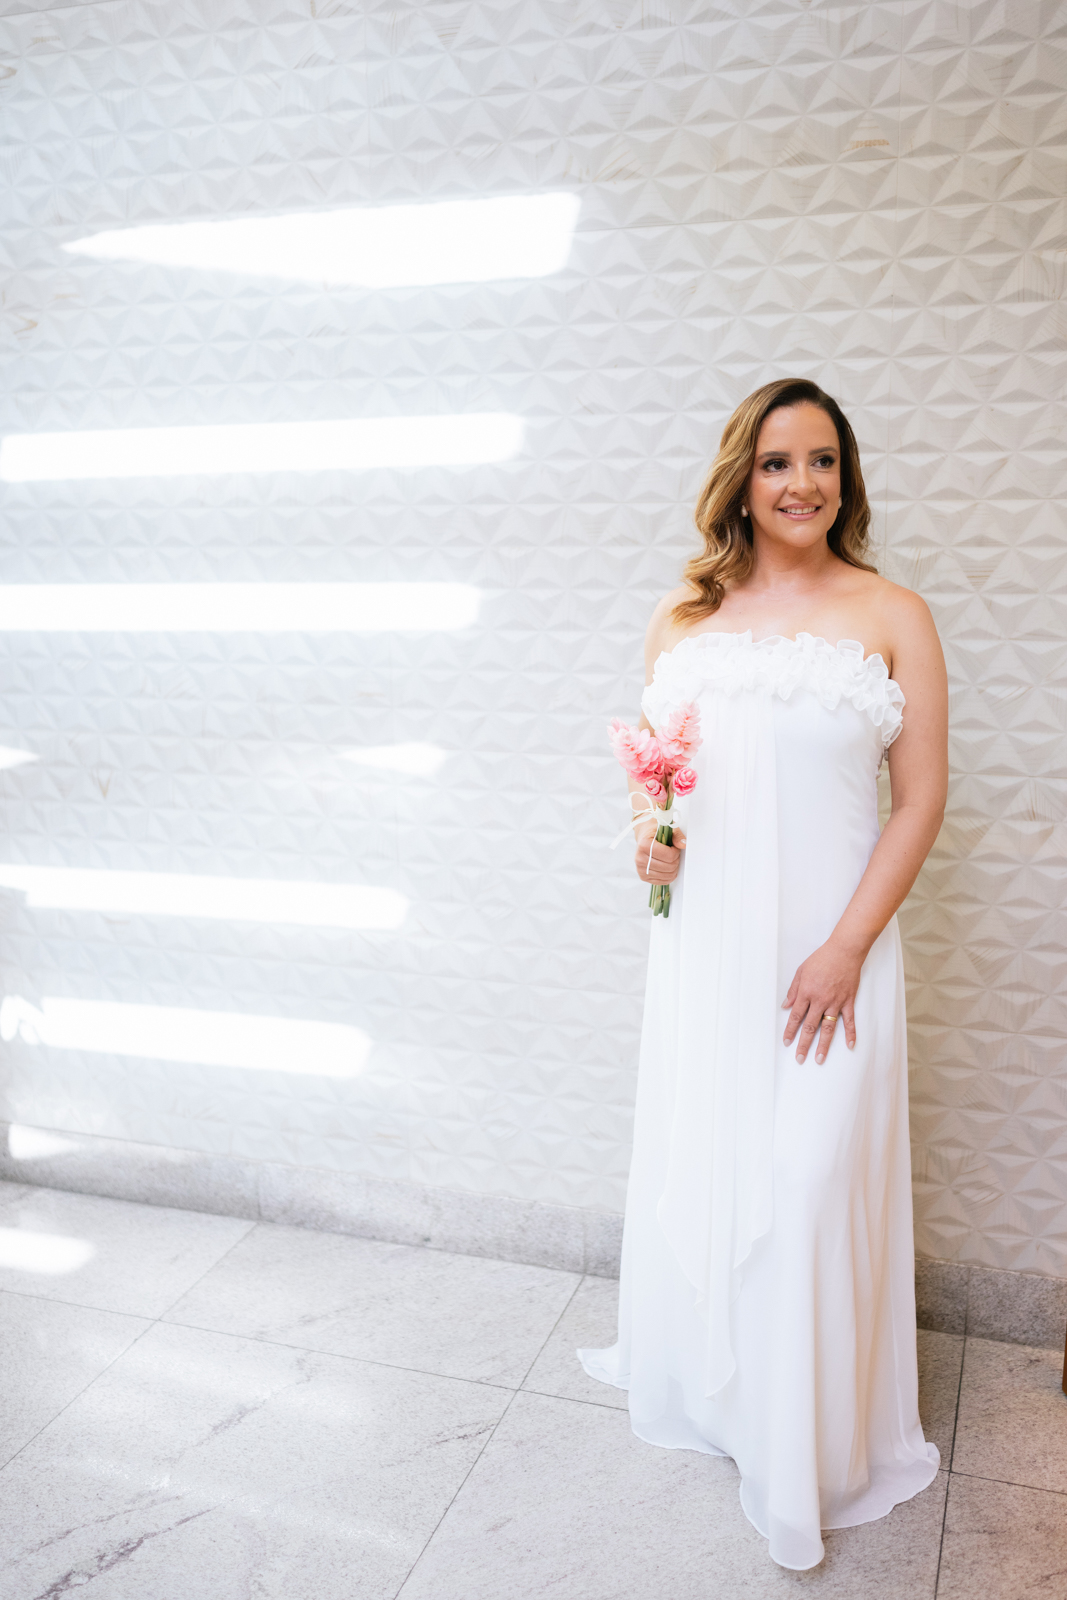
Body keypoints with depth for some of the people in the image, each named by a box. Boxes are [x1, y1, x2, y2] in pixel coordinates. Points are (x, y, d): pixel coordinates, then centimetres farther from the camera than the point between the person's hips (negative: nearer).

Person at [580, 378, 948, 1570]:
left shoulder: (892, 617, -2)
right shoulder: (683, 617, 7)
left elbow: (921, 799, -5)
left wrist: (846, 949, -12)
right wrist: (648, 838, -5)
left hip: (825, 946, -3)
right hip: (704, 941, 3)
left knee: (812, 1178, 3)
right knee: (693, 1159, 14)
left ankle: (808, 1439, 26)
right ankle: (699, 1382, 40)